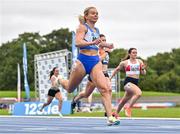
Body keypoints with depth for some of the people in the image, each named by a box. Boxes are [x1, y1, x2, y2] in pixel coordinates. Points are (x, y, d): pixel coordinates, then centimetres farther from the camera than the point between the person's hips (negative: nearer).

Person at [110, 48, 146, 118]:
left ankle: (116, 113, 36)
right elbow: (116, 70, 15)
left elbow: (144, 73, 8)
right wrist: (110, 78, 18)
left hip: (136, 82, 5)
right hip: (128, 82, -5)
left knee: (125, 100, 16)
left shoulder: (139, 61, 9)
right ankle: (128, 107, -19)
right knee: (139, 93, -31)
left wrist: (143, 69, -14)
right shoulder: (125, 63, 0)